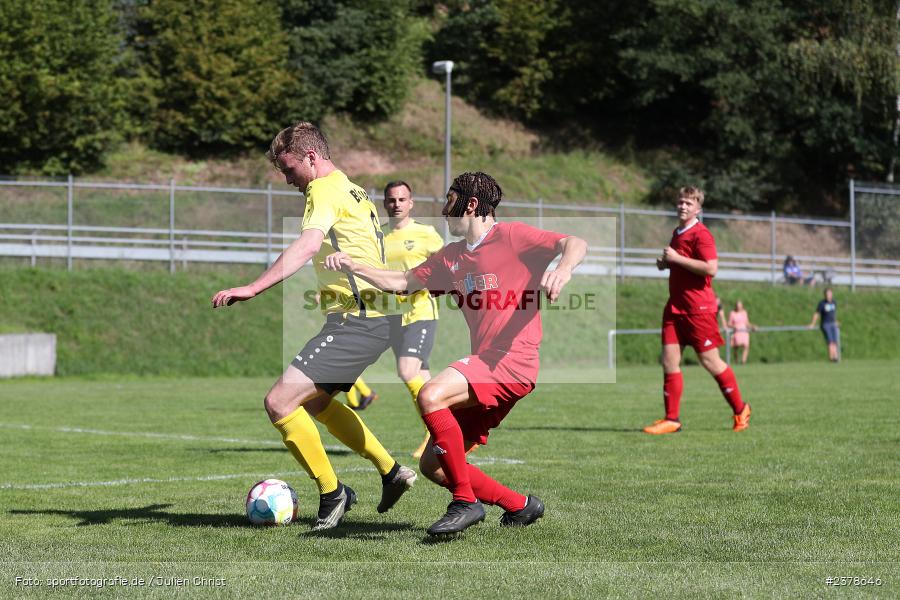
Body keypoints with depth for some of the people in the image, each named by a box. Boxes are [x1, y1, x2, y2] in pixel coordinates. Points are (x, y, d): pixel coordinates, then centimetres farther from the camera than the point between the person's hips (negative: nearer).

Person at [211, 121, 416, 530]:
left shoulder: (325, 190, -10)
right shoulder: (354, 192, 20)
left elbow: (306, 247, -27)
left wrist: (252, 289, -36)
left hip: (354, 323, -11)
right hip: (372, 317, 11)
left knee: (279, 402, -14)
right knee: (314, 402, 27)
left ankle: (331, 493, -4)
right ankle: (391, 471, 30)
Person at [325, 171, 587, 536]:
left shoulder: (512, 236, -3)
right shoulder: (451, 258, 20)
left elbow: (574, 244, -12)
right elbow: (402, 282, 26)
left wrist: (563, 268, -34)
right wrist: (353, 267, 13)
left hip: (512, 362, -9)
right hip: (485, 364, 9)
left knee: (431, 395, -31)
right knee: (432, 465, 4)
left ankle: (466, 501, -22)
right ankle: (520, 506, 13)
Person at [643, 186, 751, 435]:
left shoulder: (700, 234, -12)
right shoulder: (676, 234, 15)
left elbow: (711, 268, -24)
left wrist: (676, 258, -20)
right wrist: (666, 264, 10)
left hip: (698, 308, -8)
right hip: (675, 307, 8)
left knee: (710, 361, -1)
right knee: (669, 361, -1)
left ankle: (740, 410, 15)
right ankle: (672, 419, 1)